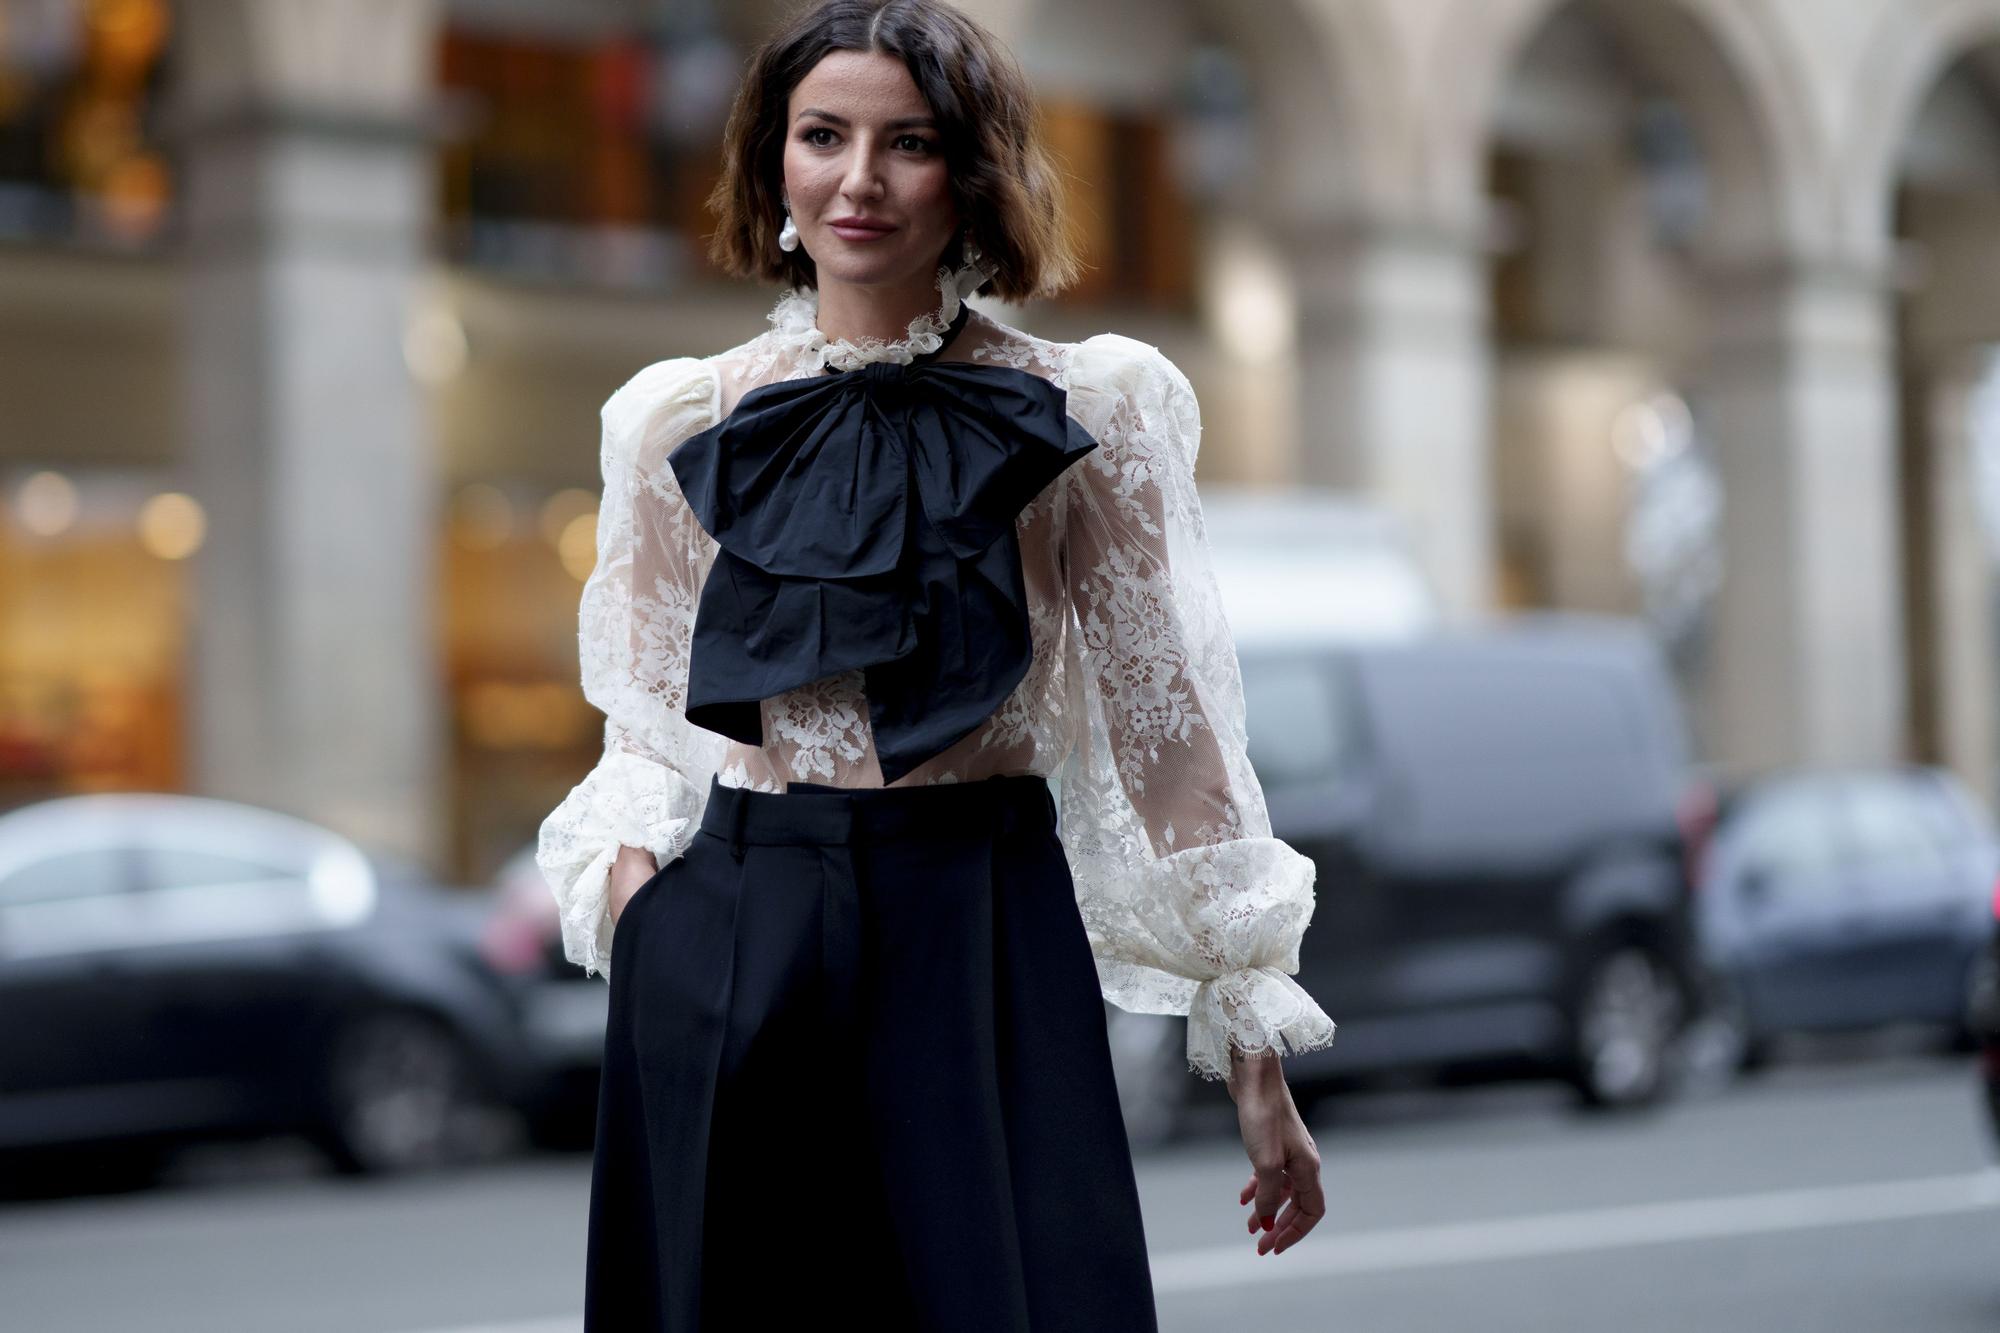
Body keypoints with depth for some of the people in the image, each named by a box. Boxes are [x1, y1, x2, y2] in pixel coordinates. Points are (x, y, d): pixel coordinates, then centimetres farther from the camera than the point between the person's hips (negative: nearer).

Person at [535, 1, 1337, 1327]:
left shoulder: (1081, 415, 0)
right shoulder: (683, 423, 6)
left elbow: (1169, 722, 0)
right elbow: (651, 735, 13)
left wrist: (1255, 1062, -2)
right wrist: (629, 944, -5)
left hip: (989, 942, -2)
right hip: (729, 951, 2)